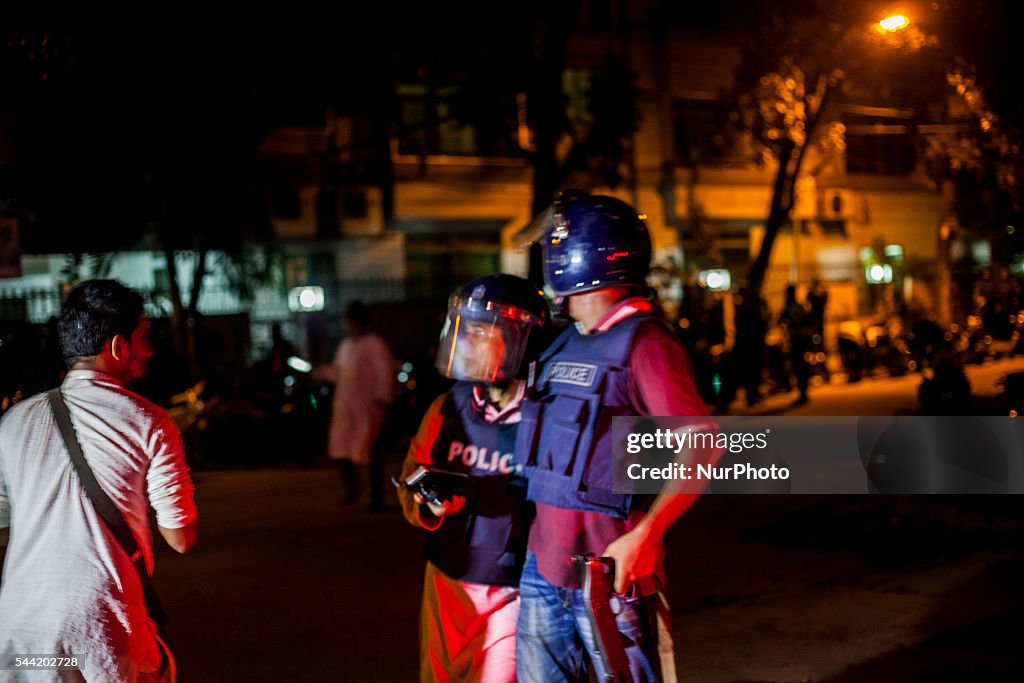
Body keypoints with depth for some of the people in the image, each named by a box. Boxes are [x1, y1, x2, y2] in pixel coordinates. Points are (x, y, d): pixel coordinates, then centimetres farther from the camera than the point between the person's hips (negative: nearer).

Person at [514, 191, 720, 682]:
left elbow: (701, 444, -20)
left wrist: (641, 537, -25)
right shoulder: (565, 344, 13)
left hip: (609, 572, -8)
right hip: (544, 563, 8)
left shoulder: (642, 344, -13)